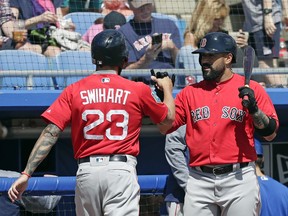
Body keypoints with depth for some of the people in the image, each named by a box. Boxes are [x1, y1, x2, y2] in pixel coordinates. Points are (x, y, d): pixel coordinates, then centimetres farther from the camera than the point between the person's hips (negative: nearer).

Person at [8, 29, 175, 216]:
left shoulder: (74, 91, 4)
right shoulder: (138, 91, 3)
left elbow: (51, 133, -4)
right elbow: (168, 118, 19)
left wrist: (26, 174, -5)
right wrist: (167, 88, 40)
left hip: (87, 172, 2)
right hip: (122, 172, -2)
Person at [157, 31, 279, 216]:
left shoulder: (251, 89, 3)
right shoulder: (190, 92, 13)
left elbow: (270, 133, -1)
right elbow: (165, 128, 12)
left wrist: (254, 109, -17)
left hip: (239, 179, -3)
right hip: (200, 180, 3)